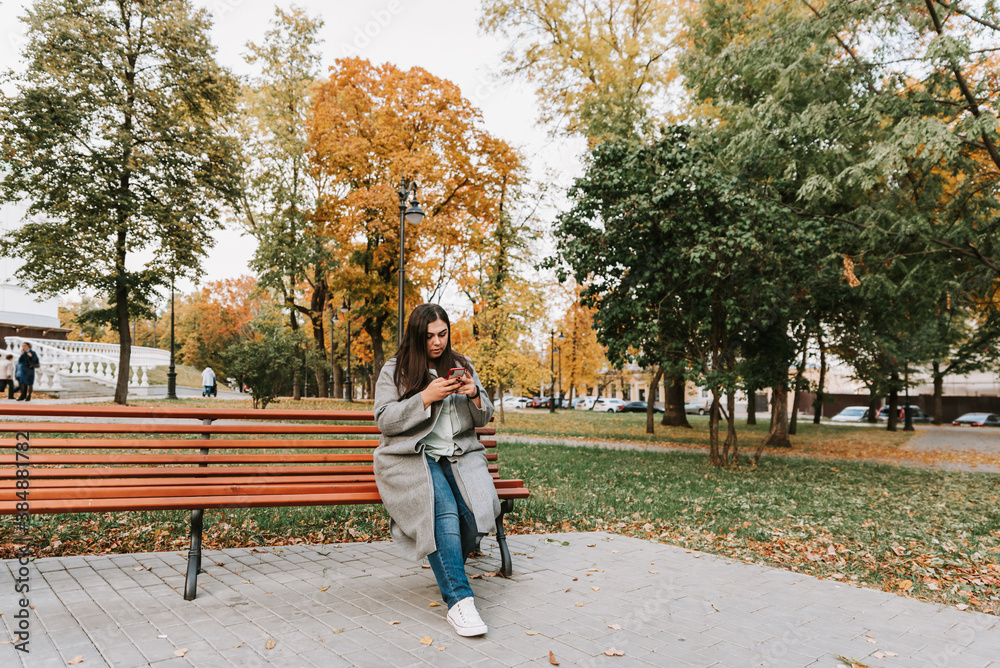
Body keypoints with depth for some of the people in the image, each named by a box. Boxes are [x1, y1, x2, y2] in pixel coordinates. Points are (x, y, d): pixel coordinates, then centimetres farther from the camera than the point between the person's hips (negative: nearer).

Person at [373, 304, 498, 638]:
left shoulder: (462, 365, 15)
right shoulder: (394, 370, 6)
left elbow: (483, 419, 16)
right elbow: (384, 420, -4)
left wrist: (475, 395, -7)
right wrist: (425, 398, -15)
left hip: (460, 455, 3)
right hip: (412, 457, -3)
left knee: (476, 509, -27)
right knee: (443, 510, -33)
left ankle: (447, 568, 3)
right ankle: (459, 599, -29)